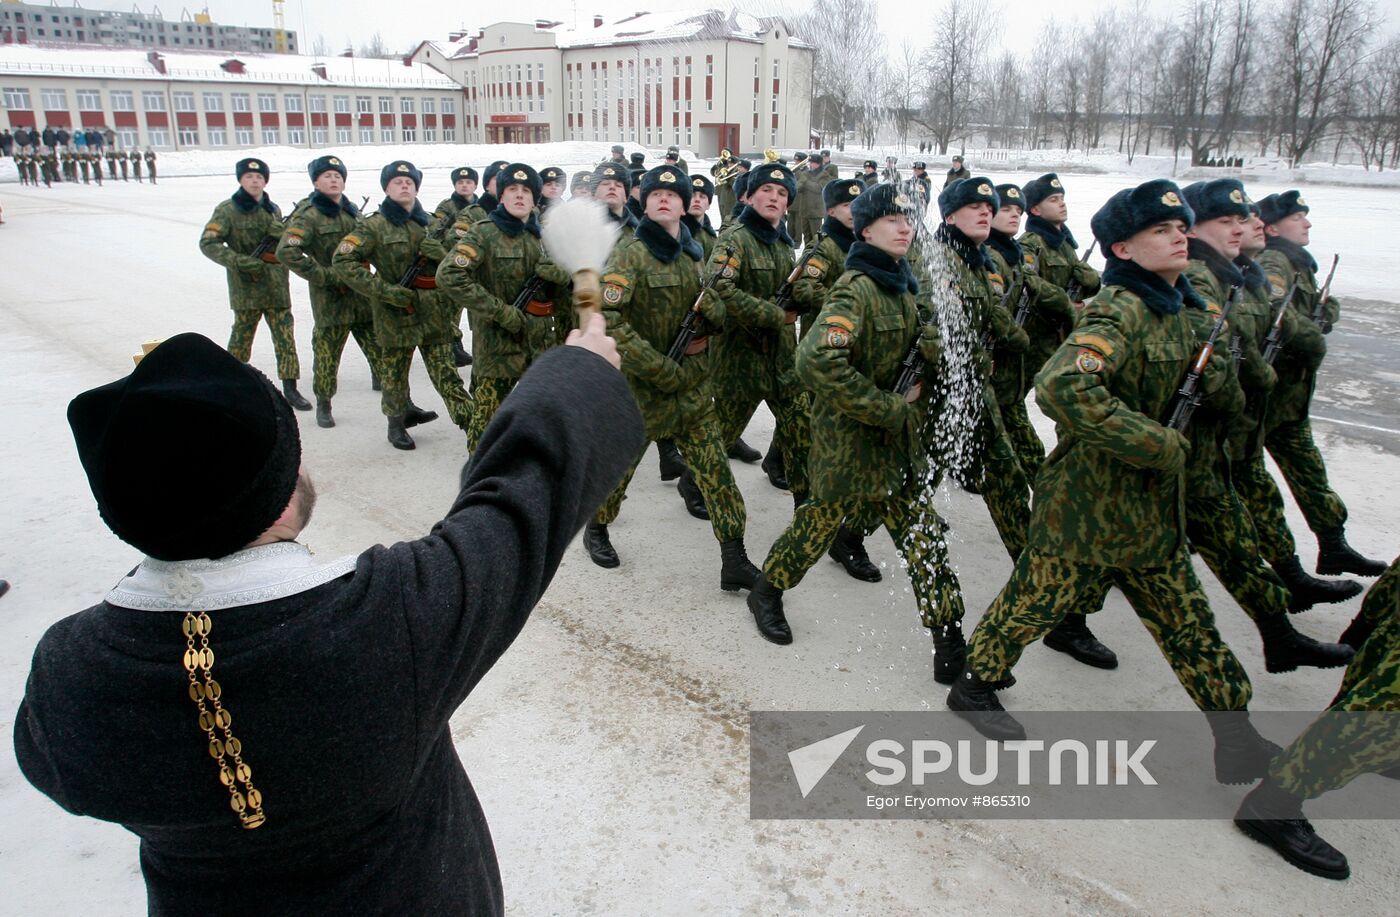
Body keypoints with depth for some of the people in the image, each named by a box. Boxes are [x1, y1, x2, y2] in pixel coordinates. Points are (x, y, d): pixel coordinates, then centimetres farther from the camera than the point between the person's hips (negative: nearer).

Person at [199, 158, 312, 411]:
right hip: (246, 287, -4)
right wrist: (240, 261, -20)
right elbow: (208, 243, -9)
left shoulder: (273, 209, 11)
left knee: (285, 337, 1)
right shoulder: (227, 210, -4)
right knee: (241, 336, 9)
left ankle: (290, 388, 6)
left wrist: (279, 232, -11)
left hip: (277, 286, 4)